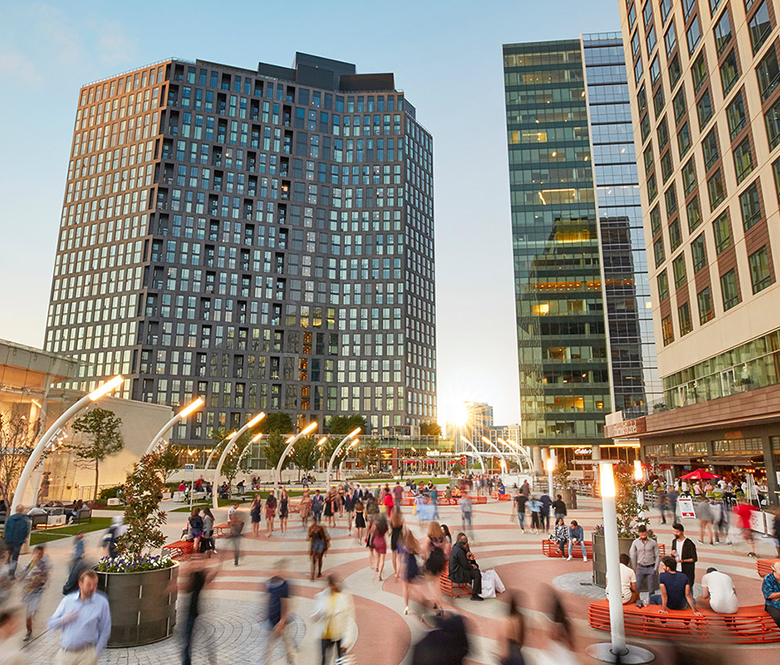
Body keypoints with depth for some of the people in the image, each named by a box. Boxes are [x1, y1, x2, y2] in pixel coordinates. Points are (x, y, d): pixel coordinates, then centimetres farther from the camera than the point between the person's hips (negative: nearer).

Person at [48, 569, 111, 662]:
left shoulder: (102, 603, -2)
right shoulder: (67, 600, 6)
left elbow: (105, 631, 1)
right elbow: (51, 624, 9)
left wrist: (96, 653, -3)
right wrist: (63, 619, -11)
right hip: (64, 653, 3)